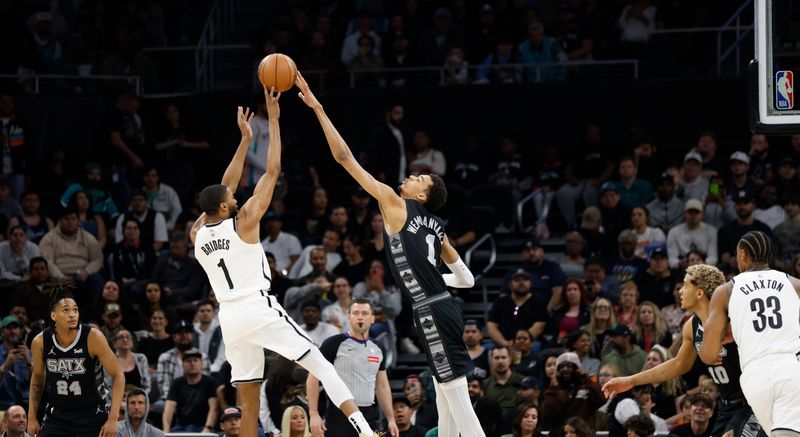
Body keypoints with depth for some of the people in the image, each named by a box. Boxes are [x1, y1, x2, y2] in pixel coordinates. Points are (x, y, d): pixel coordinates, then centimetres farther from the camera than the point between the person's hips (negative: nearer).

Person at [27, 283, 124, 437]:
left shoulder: (93, 337, -18)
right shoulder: (40, 342, -9)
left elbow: (118, 376, -14)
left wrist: (113, 418, -21)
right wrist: (32, 417, 9)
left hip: (93, 415, -2)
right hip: (57, 415, 2)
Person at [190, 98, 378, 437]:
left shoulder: (197, 234, 10)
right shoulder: (243, 221, -4)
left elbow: (224, 189, 23)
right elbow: (272, 171, -1)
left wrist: (244, 139, 26)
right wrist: (273, 120, 5)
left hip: (229, 317, 5)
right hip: (259, 308, -5)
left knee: (249, 404, 7)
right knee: (321, 366, -3)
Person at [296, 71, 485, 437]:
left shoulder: (396, 205, -3)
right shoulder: (436, 228, 18)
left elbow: (344, 157, -5)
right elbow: (466, 279, 22)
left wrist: (317, 108, -2)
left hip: (431, 311, -9)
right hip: (441, 308, 9)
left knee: (457, 399, -9)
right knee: (444, 395, 15)